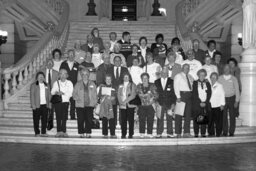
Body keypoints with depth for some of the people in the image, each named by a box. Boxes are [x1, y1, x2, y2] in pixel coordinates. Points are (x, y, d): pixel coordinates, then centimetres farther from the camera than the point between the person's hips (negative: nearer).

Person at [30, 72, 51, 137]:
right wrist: (33, 105, -9)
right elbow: (32, 96, -2)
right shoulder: (33, 85, 3)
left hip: (45, 105, 3)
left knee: (44, 119, 2)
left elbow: (49, 95, 15)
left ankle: (43, 132, 9)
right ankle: (37, 133, 8)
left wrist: (49, 104, 7)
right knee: (36, 119, 0)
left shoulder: (46, 85, 14)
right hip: (37, 105, -3)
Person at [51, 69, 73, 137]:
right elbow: (52, 92, 2)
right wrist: (56, 92, -19)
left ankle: (63, 131, -1)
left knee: (64, 117, -5)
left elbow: (70, 94, -5)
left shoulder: (69, 83, 5)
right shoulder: (56, 83, 10)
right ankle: (59, 131, 2)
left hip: (65, 101, -1)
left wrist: (63, 93, -20)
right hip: (57, 101, 1)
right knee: (58, 116, -2)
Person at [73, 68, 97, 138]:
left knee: (89, 119, -6)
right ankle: (81, 134, 8)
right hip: (80, 105, 0)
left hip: (89, 105, 0)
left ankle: (88, 133, 3)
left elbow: (95, 95, 11)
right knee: (80, 120, -2)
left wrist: (95, 103, 2)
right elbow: (74, 94, 9)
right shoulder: (78, 84, 10)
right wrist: (77, 98, -9)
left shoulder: (92, 84, 11)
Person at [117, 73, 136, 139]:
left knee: (131, 120, -4)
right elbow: (118, 95, 9)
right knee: (123, 120, 0)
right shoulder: (120, 86, 16)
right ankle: (123, 134, 6)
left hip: (130, 105, -3)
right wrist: (121, 102, -8)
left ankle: (131, 134, 1)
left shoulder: (132, 85, 4)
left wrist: (126, 101, -13)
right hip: (122, 106, 3)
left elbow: (133, 95, -6)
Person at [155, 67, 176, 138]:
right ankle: (159, 134, 6)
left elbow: (174, 93, 3)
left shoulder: (171, 82, 7)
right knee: (159, 119, 1)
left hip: (169, 104, -1)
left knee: (169, 119, 0)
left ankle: (170, 134, 6)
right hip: (159, 104, 1)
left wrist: (173, 103, -4)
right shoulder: (156, 82, 10)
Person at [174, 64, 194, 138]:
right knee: (179, 114, -3)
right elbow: (176, 87, -6)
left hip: (189, 95, 6)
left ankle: (187, 132, 4)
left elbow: (193, 86, 17)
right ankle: (178, 133, 2)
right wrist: (178, 97, -15)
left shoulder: (190, 77, 20)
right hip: (182, 94, -5)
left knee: (188, 114, 2)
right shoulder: (178, 76, 2)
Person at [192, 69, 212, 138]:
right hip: (196, 104, -2)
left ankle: (203, 134, 2)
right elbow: (194, 94, -1)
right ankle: (196, 134, 1)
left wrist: (205, 102, -6)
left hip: (205, 104, 2)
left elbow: (209, 94, 7)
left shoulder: (207, 83, 14)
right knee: (196, 120, -3)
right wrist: (199, 103, -10)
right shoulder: (195, 83, 7)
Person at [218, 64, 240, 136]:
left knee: (232, 116, 1)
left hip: (231, 98, 0)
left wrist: (237, 101, -2)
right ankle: (225, 132, 6)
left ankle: (231, 132, 8)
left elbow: (237, 90, 3)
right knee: (223, 116, -1)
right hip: (223, 98, 1)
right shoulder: (220, 78, 5)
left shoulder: (234, 79, 2)